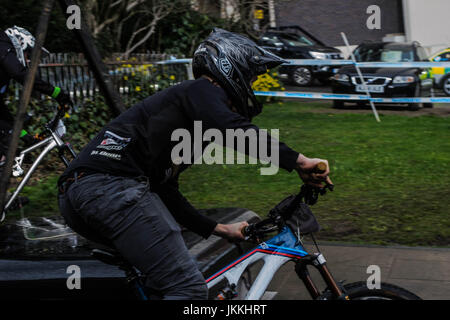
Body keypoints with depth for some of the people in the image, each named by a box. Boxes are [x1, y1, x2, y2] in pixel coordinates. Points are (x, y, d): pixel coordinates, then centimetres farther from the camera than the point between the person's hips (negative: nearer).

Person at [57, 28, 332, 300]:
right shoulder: (202, 91, 4)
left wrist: (220, 229, 30)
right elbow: (237, 131, -20)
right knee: (189, 288, -14)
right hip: (112, 186, -11)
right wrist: (299, 161, -19)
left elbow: (167, 194, 30)